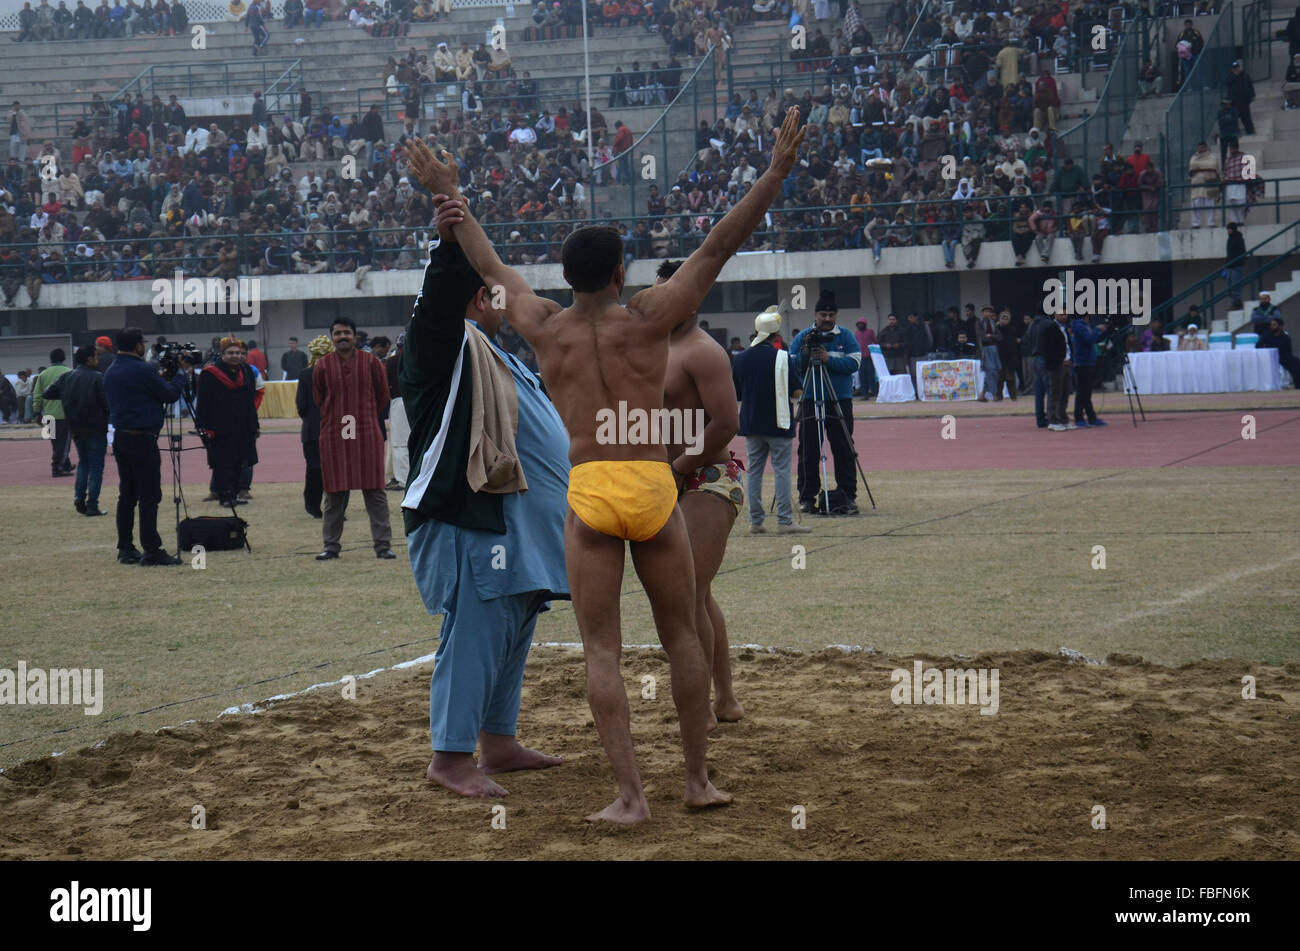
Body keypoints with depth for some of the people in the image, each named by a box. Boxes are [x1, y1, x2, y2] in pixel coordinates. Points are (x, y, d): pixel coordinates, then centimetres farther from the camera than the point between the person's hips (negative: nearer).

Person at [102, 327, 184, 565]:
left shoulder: (111, 373, 11)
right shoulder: (141, 370, -15)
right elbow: (170, 394, -9)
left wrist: (160, 377, 20)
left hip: (120, 437, 9)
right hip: (142, 439, -9)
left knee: (127, 495, 13)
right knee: (149, 497, -7)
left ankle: (126, 549, 14)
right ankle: (151, 551, -9)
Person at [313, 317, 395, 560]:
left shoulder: (370, 362, 0)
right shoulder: (322, 366, 1)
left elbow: (383, 395, 11)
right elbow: (318, 399, 13)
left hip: (367, 434, -1)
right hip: (334, 437, 1)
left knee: (375, 491, -1)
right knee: (334, 492, 4)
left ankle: (383, 545, 3)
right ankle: (332, 545, 11)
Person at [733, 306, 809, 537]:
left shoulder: (741, 359, 3)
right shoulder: (781, 357, -10)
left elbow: (735, 394, 10)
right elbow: (796, 392, -8)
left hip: (750, 423, 4)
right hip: (778, 423, -4)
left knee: (753, 471, 8)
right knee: (781, 470, -1)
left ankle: (755, 521, 7)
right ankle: (785, 522, -5)